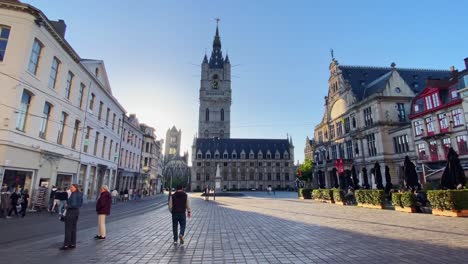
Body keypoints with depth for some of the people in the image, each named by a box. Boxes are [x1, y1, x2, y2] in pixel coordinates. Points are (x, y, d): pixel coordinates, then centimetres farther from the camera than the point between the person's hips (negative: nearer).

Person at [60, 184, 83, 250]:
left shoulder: (74, 194, -17)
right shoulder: (80, 194, 9)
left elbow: (73, 204, -25)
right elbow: (80, 204, 14)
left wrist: (68, 206, -8)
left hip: (71, 212, -9)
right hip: (77, 211, 9)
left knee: (68, 229, -2)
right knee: (73, 228, 14)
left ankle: (66, 245, 3)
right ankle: (73, 244, 19)